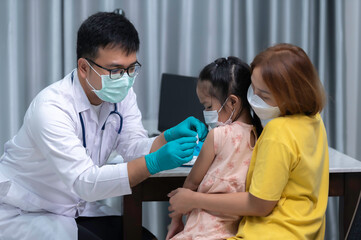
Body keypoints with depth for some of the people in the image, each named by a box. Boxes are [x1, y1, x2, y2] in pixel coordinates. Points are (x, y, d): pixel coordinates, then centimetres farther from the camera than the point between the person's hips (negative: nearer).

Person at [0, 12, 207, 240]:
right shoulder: (51, 107, -30)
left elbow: (134, 146, -9)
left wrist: (169, 137, -31)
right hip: (23, 214, -7)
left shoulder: (121, 93, -4)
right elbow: (84, 182, -37)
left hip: (77, 208, 7)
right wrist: (153, 164, -47)